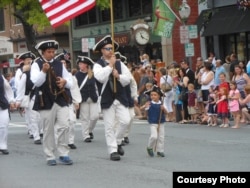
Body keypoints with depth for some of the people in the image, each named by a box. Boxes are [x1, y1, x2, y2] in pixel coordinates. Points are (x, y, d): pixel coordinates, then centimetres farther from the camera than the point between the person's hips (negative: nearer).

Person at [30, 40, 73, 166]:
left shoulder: (59, 64, 13)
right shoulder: (37, 64, 0)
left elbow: (70, 82, 15)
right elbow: (36, 82, -14)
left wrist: (65, 82, -8)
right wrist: (43, 71, -29)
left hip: (61, 100, 3)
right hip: (46, 101, -3)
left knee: (64, 126, -6)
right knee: (48, 130, 4)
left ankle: (63, 154, 4)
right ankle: (50, 157, 13)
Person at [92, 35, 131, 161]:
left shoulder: (120, 64, 12)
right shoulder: (98, 65, -3)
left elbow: (128, 78, 7)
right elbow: (101, 77, -21)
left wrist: (118, 76, -11)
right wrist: (110, 65, -14)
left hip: (121, 98, 4)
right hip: (107, 99, -4)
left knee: (125, 121, -6)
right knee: (109, 126, -1)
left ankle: (117, 142, 18)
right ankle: (113, 151, 4)